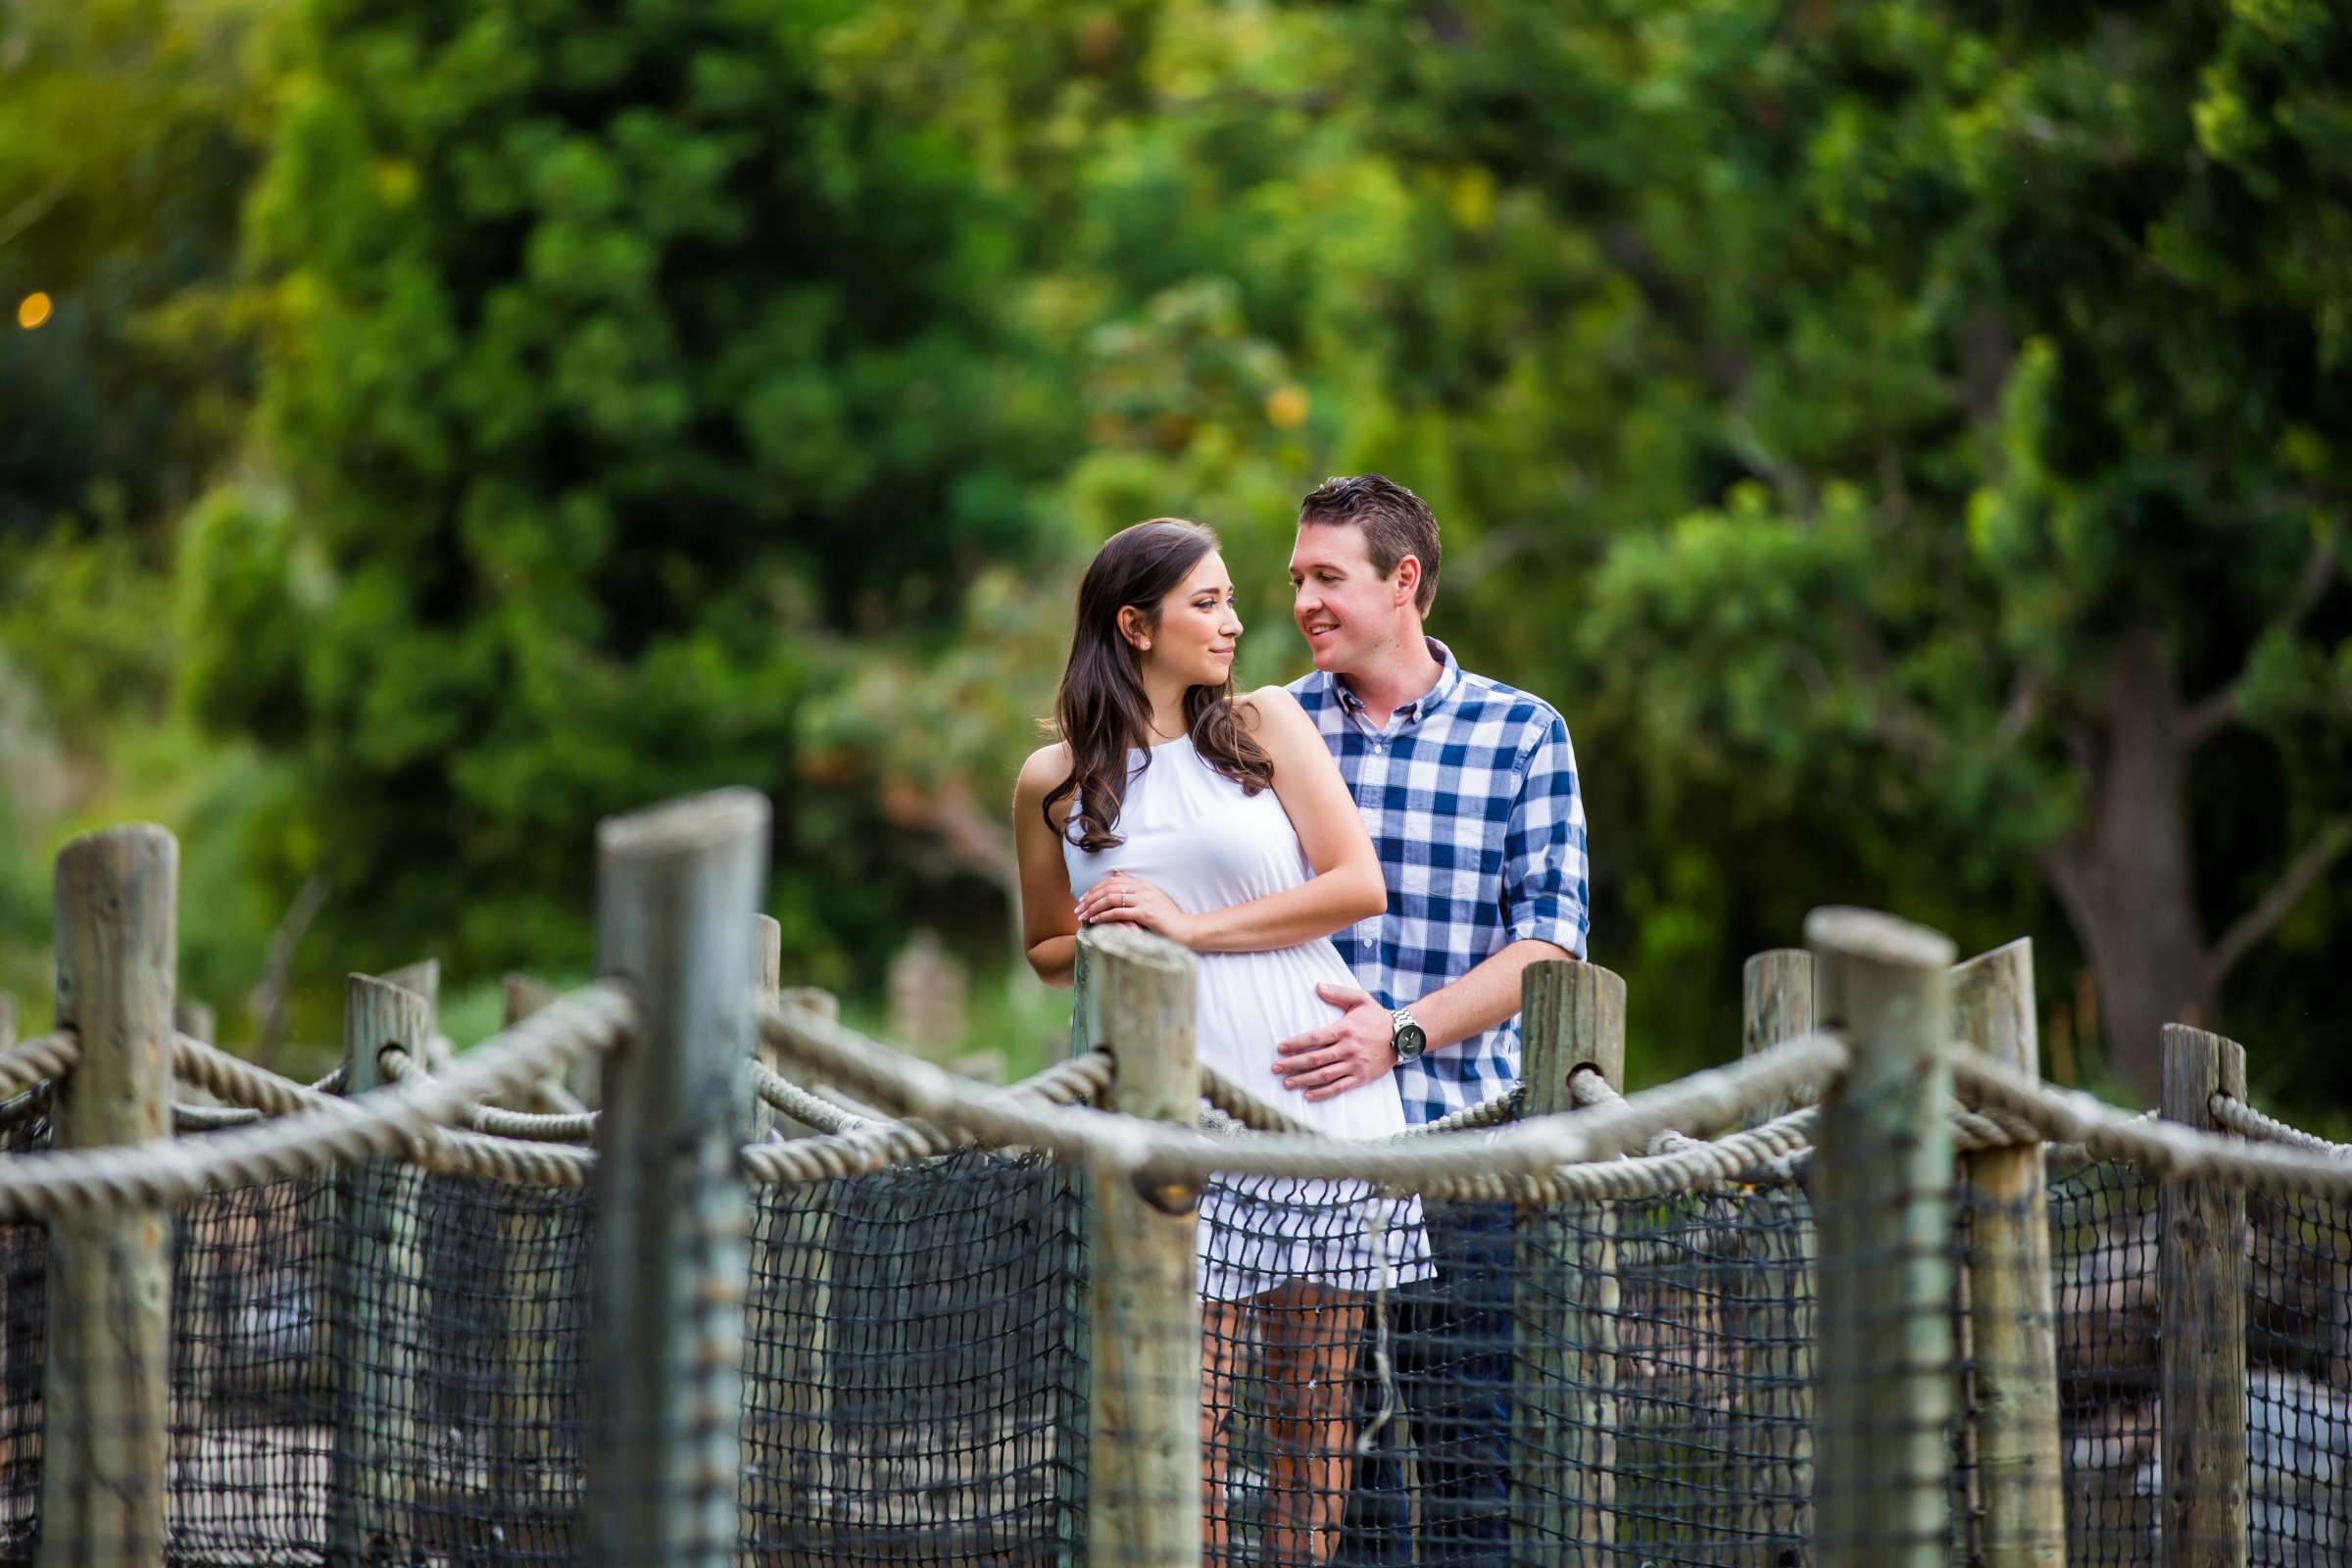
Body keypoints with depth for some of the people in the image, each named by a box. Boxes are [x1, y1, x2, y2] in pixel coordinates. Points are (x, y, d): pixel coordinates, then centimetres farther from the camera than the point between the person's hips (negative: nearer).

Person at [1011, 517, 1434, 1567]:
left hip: (1317, 1096, 1)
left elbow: (1358, 886, 0)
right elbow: (1045, 949, 21)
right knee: (1187, 1410, -8)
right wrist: (1098, 945, -3)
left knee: (1313, 1402, 2)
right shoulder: (1054, 781, 9)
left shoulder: (1265, 722, 7)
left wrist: (1191, 927, -6)